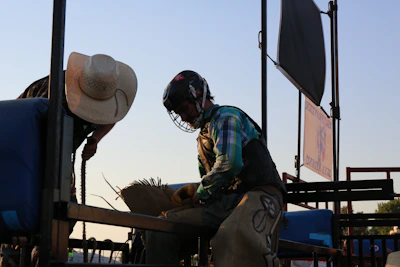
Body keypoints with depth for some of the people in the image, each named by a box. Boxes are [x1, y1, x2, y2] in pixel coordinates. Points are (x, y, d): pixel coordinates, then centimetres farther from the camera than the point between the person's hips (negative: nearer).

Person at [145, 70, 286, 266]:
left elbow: (229, 164, -16)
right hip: (226, 203, 9)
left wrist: (199, 195, -3)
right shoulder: (204, 137, 29)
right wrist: (192, 190, 11)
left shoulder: (225, 117, 0)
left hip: (258, 193, -9)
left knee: (237, 239, -43)